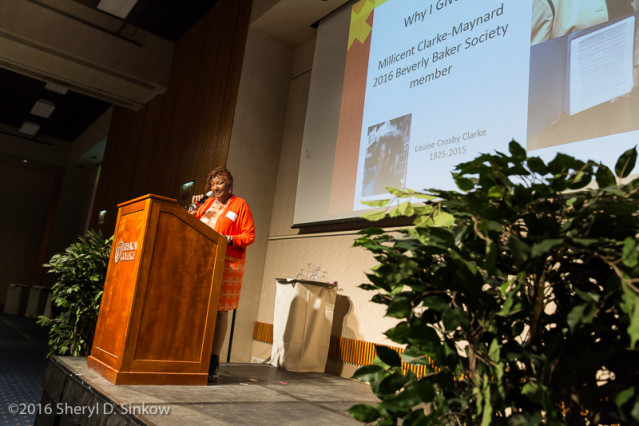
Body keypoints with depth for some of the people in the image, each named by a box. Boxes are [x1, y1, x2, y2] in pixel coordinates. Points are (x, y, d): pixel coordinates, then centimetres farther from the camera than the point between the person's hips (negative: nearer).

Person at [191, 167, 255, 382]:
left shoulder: (240, 205, 5)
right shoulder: (207, 203, 21)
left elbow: (249, 235, 0)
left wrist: (230, 239, -16)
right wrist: (194, 208, 9)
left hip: (227, 263, -5)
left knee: (220, 310, -5)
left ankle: (213, 360, 0)